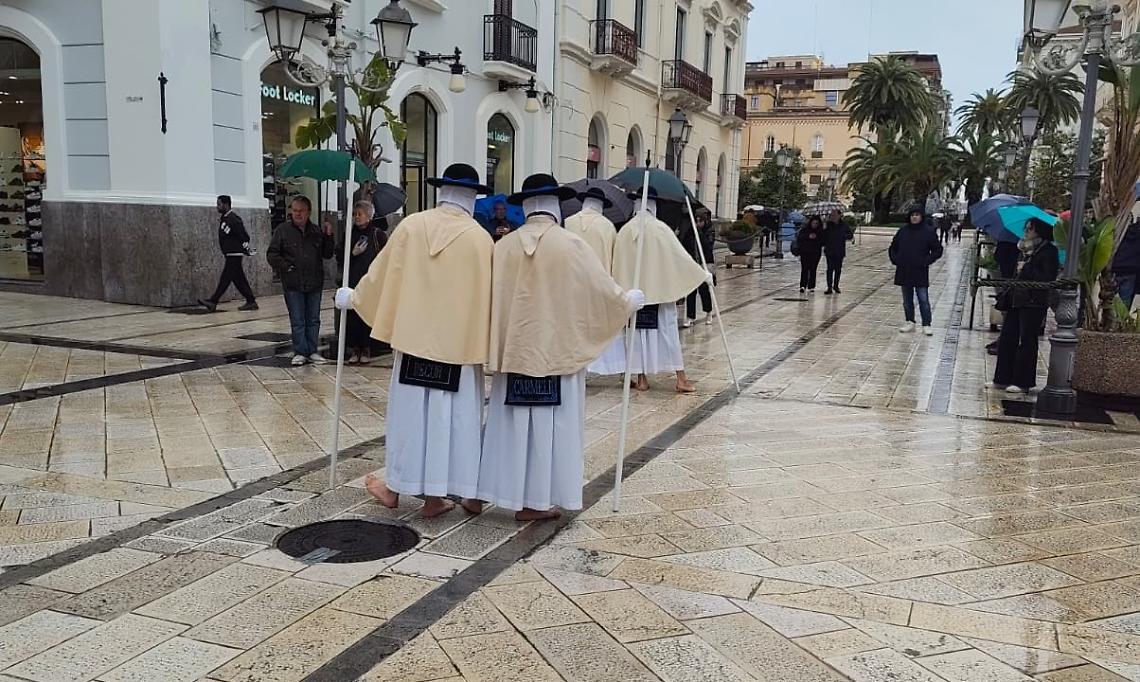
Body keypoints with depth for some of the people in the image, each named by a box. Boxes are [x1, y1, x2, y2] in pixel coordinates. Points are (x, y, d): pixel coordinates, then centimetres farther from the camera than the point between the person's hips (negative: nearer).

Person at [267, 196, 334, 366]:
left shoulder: (316, 231, 7)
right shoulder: (282, 230, -2)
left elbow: (327, 254, 10)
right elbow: (272, 254, 0)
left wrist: (328, 236, -2)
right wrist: (285, 267, -11)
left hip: (314, 283, 3)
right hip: (293, 284, -3)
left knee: (313, 320, 9)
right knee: (297, 321, 2)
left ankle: (312, 352, 18)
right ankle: (299, 353, 11)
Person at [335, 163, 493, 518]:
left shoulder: (412, 225, -3)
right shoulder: (481, 239, -8)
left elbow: (382, 272, 6)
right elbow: (487, 296, -2)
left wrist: (354, 297, 22)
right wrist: (487, 339, 12)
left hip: (416, 335, 2)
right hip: (459, 340, -1)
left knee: (410, 411, 12)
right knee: (455, 414, 6)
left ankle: (396, 486, 24)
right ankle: (469, 492, 13)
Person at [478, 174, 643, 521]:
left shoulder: (504, 246, -2)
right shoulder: (571, 244, -10)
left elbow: (492, 300, 3)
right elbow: (603, 291, -6)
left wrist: (498, 347, 18)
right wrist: (631, 300, 14)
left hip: (514, 350, 3)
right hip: (557, 351, -3)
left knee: (516, 423, 12)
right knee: (552, 424, 7)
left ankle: (515, 493, 19)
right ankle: (538, 500, 14)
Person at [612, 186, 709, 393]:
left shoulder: (625, 231, -2)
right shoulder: (660, 229, -10)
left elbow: (618, 264, 2)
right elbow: (680, 256, -9)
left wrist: (625, 288, 14)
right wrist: (703, 274, 1)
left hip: (633, 290, 2)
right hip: (660, 289, -2)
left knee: (639, 331, 9)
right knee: (668, 331, 5)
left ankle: (642, 378, 11)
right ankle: (681, 378, 7)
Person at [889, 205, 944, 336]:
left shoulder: (928, 231, -3)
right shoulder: (903, 231, 7)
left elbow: (938, 250, 0)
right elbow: (893, 248, 17)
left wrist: (926, 261, -10)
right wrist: (895, 259, 3)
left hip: (920, 272, -4)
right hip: (904, 271, 4)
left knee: (923, 300, -4)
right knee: (907, 300, 11)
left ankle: (926, 325, 0)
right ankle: (910, 323, 21)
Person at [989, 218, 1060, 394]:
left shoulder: (1048, 251, -7)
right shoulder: (1028, 250, 17)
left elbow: (1049, 278, -14)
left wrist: (1027, 272, -15)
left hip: (1033, 303, -8)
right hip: (1017, 299, 8)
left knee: (1027, 341, -2)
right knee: (1007, 338, 9)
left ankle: (1023, 382, 6)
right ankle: (1002, 379, 16)